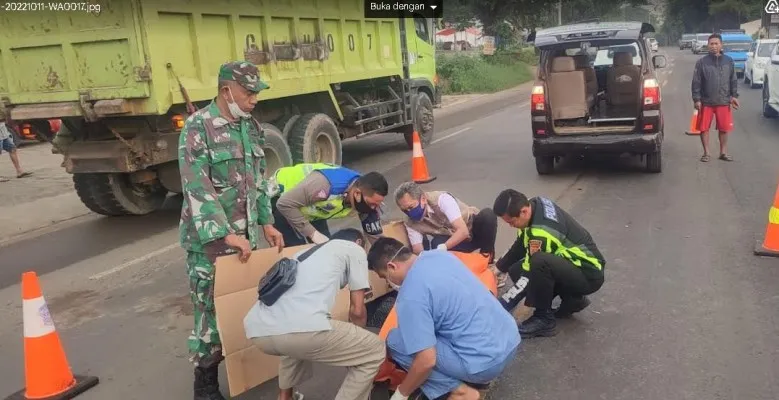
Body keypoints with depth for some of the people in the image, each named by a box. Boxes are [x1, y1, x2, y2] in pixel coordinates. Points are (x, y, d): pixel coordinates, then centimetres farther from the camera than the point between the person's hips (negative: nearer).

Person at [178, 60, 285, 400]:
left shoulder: (251, 126, 9)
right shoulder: (198, 127, -13)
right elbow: (198, 189, -19)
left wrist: (265, 223, 13)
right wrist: (226, 234, -22)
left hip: (245, 235, 6)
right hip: (209, 240, -6)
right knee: (212, 311, 0)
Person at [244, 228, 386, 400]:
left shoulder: (307, 251, 38)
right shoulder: (354, 249, 20)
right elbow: (357, 310, 16)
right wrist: (356, 340, 38)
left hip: (257, 330, 8)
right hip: (302, 327, -8)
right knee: (375, 351, 14)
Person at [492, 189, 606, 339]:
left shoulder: (542, 232, -31)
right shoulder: (536, 204, -6)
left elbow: (529, 276, -24)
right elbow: (521, 245, 12)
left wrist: (498, 308, -18)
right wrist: (499, 267, 10)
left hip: (589, 274, -10)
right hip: (575, 262, 10)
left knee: (539, 263, -36)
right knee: (517, 270, 8)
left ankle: (544, 319, -14)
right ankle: (572, 299, 15)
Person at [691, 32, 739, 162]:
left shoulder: (729, 61, 4)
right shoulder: (702, 62, -4)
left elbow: (733, 80, 9)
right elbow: (696, 82, -4)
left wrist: (734, 96, 2)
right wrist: (696, 99, -9)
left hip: (724, 102, 2)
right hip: (706, 102, -2)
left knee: (724, 128, 8)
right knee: (704, 128, 3)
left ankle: (723, 152, 22)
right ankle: (706, 153, 16)